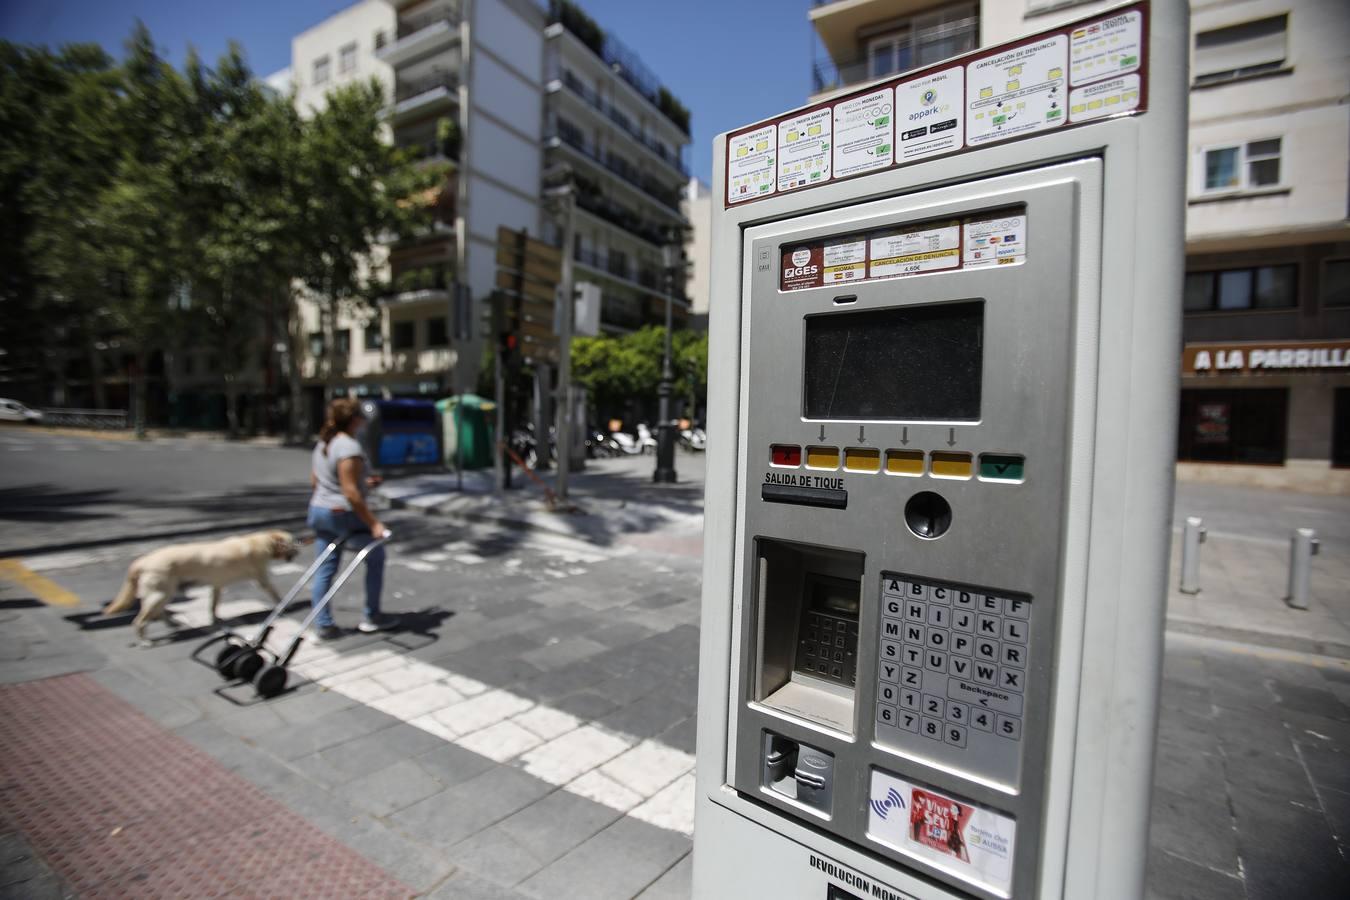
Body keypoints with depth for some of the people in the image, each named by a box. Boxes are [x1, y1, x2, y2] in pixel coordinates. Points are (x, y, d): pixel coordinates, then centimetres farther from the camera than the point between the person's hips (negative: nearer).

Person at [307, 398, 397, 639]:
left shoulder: (322, 444, 9)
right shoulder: (349, 447, -20)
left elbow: (314, 481, 18)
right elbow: (350, 492, -25)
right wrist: (373, 523, -23)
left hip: (318, 511, 8)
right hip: (343, 515, -8)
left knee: (325, 569, 11)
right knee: (376, 556, 9)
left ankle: (323, 625, 16)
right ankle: (372, 617, 17)